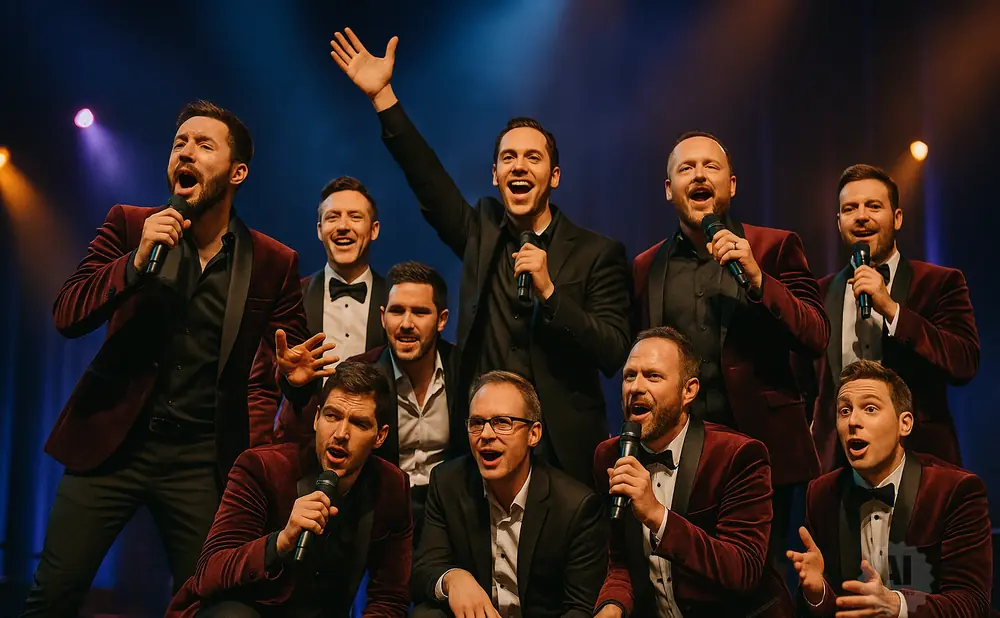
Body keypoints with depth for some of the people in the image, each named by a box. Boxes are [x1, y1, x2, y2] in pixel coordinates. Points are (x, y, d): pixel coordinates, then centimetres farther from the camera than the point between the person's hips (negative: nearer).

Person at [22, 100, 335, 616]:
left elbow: (293, 354, 8)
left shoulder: (273, 263, 0)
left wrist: (296, 376, -17)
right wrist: (137, 260, -19)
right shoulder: (128, 225, 2)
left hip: (204, 458, 0)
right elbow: (67, 317, -5)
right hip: (112, 440, 0)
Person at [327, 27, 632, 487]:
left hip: (564, 450, -2)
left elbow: (613, 355, -10)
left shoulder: (598, 253, -2)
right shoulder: (481, 233, 8)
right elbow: (427, 179, -1)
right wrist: (382, 96, -8)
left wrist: (549, 290, -20)